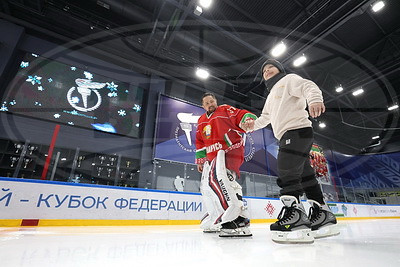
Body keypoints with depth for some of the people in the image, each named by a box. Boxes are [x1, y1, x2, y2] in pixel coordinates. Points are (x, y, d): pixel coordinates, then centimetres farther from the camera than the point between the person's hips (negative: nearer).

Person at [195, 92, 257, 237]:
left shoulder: (226, 110, 2)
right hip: (212, 156, 8)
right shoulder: (201, 121, 21)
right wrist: (200, 160, 18)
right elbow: (200, 142, 23)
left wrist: (248, 121, -31)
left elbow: (246, 116, -8)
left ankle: (239, 220, -34)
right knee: (206, 187, 11)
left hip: (230, 151, -8)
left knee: (217, 177, -33)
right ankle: (217, 221, 29)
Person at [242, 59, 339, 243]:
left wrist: (314, 99, -33)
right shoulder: (271, 96, 34)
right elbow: (265, 118, 32)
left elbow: (308, 86, -11)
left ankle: (294, 214, -22)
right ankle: (323, 215, 13)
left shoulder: (288, 79, 9)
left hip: (297, 130, -9)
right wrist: (253, 124, 12)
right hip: (287, 136, 9)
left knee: (286, 171, -20)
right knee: (305, 175, 7)